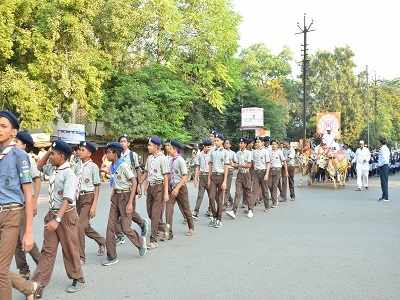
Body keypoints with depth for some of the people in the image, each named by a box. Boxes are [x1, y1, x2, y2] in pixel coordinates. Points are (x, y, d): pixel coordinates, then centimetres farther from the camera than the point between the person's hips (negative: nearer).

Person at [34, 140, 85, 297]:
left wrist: (57, 220, -34)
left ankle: (78, 280, 24)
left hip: (66, 215, -7)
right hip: (52, 213, 7)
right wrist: (48, 152, 8)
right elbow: (39, 166, 26)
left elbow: (67, 199, -26)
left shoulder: (69, 174, -19)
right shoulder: (52, 169, 5)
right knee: (47, 250, 8)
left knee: (70, 249, 6)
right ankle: (38, 285, 11)